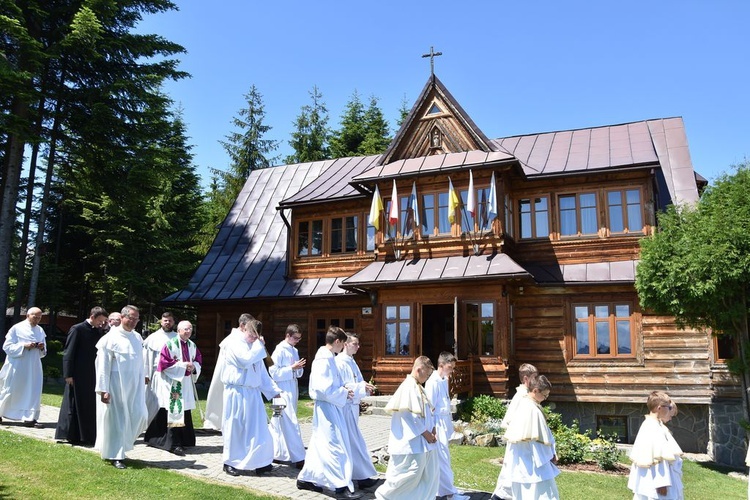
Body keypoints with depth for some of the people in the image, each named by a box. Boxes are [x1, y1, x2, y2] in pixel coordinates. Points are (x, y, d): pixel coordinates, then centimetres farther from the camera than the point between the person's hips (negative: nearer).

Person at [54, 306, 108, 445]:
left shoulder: (98, 331, 9)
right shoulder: (77, 329, -9)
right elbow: (68, 353, -10)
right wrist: (68, 374, -13)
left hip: (92, 375, 6)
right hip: (78, 375, -6)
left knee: (90, 405, 9)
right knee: (74, 405, 3)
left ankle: (87, 436, 16)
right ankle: (71, 435, 12)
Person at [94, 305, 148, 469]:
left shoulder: (137, 338, 8)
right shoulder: (111, 338, -9)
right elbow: (103, 366, -10)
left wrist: (143, 379, 12)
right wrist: (103, 389, -13)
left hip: (135, 385, 6)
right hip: (116, 384, -5)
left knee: (140, 417, 2)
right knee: (117, 419, 1)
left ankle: (122, 444, 25)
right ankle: (116, 455, 12)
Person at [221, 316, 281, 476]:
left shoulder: (254, 347, 15)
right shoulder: (234, 343, -8)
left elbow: (262, 372, 18)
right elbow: (246, 360, -25)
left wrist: (274, 390, 13)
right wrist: (259, 346, -12)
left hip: (253, 393, 7)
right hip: (237, 393, -7)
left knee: (257, 429, 5)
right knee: (235, 428, 2)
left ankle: (258, 462, 13)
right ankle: (231, 463, 16)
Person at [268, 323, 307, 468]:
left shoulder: (294, 351, 12)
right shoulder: (280, 350, -11)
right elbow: (273, 372, -15)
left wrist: (299, 368, -3)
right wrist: (292, 368, -19)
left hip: (293, 389, 8)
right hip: (283, 390, -8)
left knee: (279, 424, 17)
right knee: (290, 425, -7)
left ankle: (276, 453, 28)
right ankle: (298, 458, -6)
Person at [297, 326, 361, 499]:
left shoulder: (326, 356, 11)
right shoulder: (325, 359, -20)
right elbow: (323, 388, -25)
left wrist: (343, 389, 7)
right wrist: (344, 393, -15)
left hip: (328, 407, 10)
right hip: (328, 408, -10)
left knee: (319, 445, 16)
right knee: (335, 446, -5)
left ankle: (305, 478, 26)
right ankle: (341, 486, 0)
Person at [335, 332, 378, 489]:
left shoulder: (351, 362, 13)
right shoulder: (339, 362, -15)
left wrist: (365, 388, -5)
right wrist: (361, 387, -22)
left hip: (352, 406, 9)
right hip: (345, 406, -9)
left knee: (349, 442, 14)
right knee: (354, 442, -4)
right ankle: (362, 476, 1)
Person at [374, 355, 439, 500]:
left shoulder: (418, 387, 14)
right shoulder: (408, 387, -16)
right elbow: (409, 415, -21)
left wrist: (432, 429, 2)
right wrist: (424, 432, -14)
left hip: (423, 440, 10)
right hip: (412, 440, -10)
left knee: (431, 472, 11)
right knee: (412, 471, -4)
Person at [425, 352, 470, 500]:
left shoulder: (444, 381, 10)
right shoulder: (433, 382, -16)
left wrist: (449, 424, 12)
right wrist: (433, 429, -16)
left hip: (444, 424, 9)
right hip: (437, 424, -9)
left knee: (441, 459, 15)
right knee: (443, 459, -2)